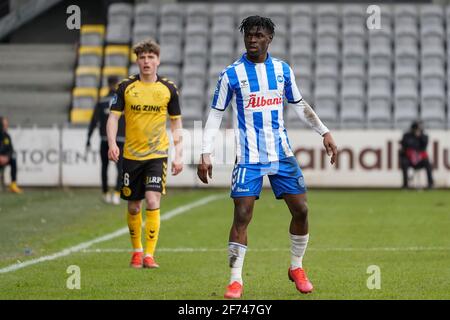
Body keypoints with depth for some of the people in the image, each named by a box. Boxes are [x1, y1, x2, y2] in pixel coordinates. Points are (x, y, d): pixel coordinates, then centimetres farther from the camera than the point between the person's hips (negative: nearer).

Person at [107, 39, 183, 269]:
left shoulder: (168, 89, 0)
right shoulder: (126, 87, -1)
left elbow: (176, 122, 8)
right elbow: (113, 116, -2)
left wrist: (178, 155, 3)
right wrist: (112, 143, -19)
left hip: (158, 154, -1)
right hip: (131, 155, 1)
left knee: (153, 202, -17)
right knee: (133, 207, 9)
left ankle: (149, 255, -13)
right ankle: (137, 251, 29)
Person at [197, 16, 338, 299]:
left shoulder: (282, 70, 6)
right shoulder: (231, 74, -4)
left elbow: (299, 105, 18)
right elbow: (215, 116, 1)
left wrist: (324, 132, 10)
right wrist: (206, 154, -6)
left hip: (282, 153, 3)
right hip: (248, 158, -3)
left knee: (301, 209, 2)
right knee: (242, 216, -11)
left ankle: (296, 268, 22)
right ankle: (236, 280, -3)